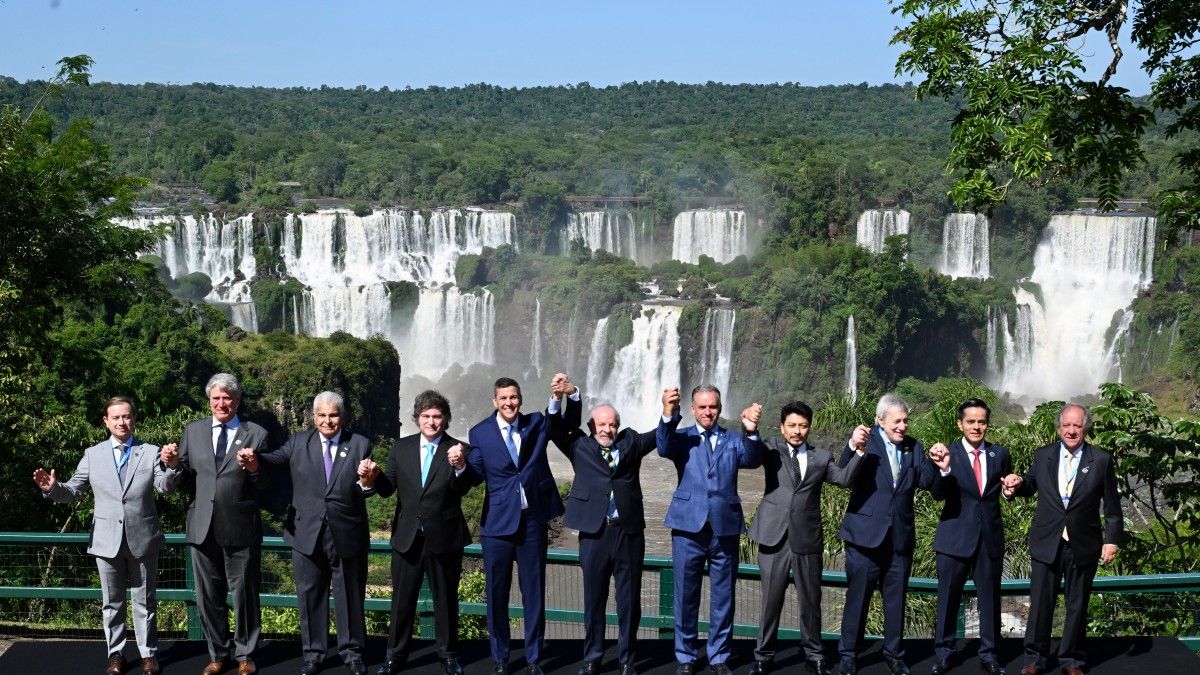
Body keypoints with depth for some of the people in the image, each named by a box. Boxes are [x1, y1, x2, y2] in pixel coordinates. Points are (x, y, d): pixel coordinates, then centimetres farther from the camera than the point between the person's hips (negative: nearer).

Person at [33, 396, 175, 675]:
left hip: (142, 538, -1)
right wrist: (52, 488, -17)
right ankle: (116, 652, 23)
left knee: (144, 600, 9)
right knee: (112, 601, 12)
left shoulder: (151, 452, 0)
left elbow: (164, 486, -14)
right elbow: (74, 490, 5)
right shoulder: (93, 454, 5)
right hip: (107, 539, 1)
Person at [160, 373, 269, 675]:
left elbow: (265, 484, -2)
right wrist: (174, 465, -13)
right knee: (208, 596, 12)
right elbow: (183, 480, 7)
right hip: (203, 527, 3)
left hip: (241, 528, -3)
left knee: (244, 594, 7)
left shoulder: (255, 434, 0)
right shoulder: (192, 431, 8)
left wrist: (252, 469, -22)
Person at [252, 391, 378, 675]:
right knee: (311, 596, 12)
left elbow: (365, 490, -10)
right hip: (307, 534, 1)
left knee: (350, 595, 12)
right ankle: (313, 652, 26)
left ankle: (352, 651, 26)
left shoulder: (360, 444, -2)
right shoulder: (299, 442, 2)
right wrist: (256, 461, -40)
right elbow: (276, 458, -17)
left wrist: (367, 481, -34)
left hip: (347, 535, -1)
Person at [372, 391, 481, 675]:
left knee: (446, 598, 12)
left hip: (444, 537, -2)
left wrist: (460, 466, -39)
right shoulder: (400, 448, 3)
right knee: (402, 599, 11)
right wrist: (372, 478, -21)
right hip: (407, 537, 2)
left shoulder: (458, 450, -6)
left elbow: (463, 489, -18)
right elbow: (387, 488, 0)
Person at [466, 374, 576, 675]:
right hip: (498, 521, -1)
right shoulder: (480, 433, -2)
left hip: (533, 519, 1)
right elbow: (475, 474, 1)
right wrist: (460, 465, -20)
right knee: (497, 593, 7)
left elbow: (569, 423, -3)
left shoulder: (536, 423, 4)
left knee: (534, 591, 9)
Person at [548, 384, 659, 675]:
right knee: (593, 599, 8)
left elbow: (659, 436, 4)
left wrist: (669, 412, -16)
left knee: (629, 600, 8)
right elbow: (556, 428, -2)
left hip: (629, 531, 1)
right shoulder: (580, 446, 7)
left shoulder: (631, 442, 11)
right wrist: (568, 397, -17)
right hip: (594, 532, -1)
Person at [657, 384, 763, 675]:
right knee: (686, 596, 7)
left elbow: (751, 460, -9)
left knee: (723, 597, 9)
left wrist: (751, 431, -31)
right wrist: (668, 415, -36)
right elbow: (664, 448, -16)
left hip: (725, 527, 1)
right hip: (689, 526, -1)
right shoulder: (683, 438, 5)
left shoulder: (733, 440, 10)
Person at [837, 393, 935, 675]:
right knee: (857, 597, 6)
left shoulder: (914, 447, 7)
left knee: (896, 599, 13)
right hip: (866, 533, -4)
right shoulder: (866, 441, -7)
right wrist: (852, 447, -39)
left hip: (900, 536, 4)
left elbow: (925, 482, -3)